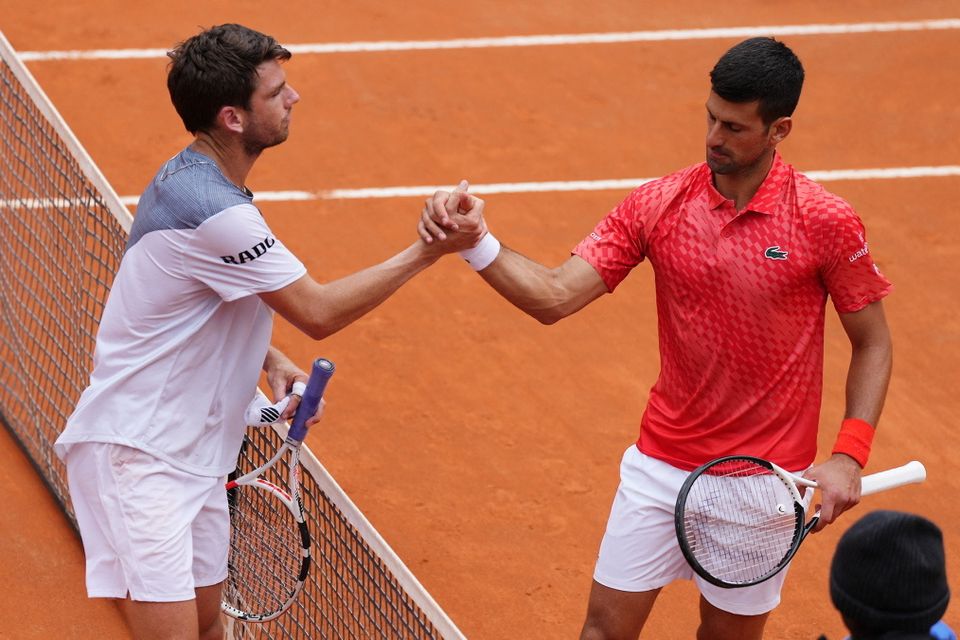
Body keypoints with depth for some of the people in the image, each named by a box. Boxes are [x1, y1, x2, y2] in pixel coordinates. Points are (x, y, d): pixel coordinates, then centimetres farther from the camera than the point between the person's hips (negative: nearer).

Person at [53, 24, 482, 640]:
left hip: (190, 451, 10)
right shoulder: (211, 209, -25)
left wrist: (271, 362, 6)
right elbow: (318, 311, -19)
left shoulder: (191, 178, 7)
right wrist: (426, 251, -15)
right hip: (137, 452, -10)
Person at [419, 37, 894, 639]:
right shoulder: (658, 205, -6)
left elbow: (873, 343, -3)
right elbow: (554, 297, -10)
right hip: (661, 466, 3)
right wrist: (477, 240, -27)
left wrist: (849, 456, -14)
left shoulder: (826, 222, -13)